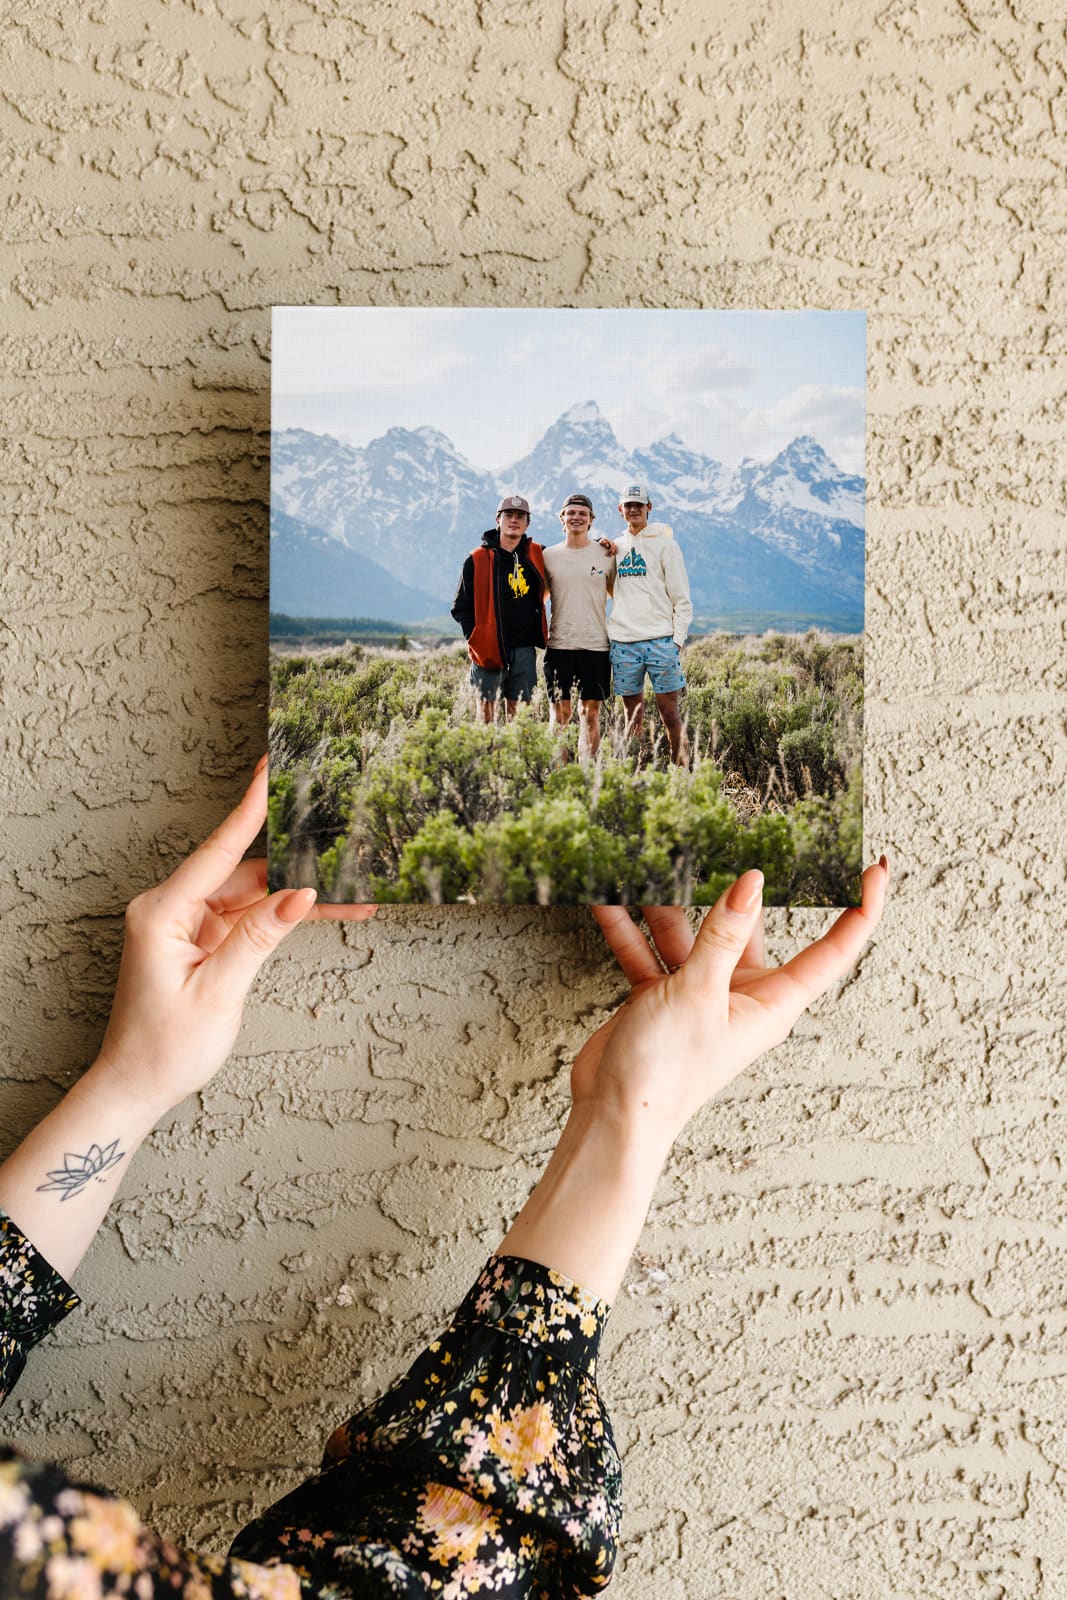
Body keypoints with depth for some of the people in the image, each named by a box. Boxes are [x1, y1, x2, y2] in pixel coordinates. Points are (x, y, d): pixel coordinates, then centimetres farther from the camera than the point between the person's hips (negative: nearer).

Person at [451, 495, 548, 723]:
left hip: (524, 648, 2)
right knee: (486, 708, -1)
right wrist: (474, 638, -6)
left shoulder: (537, 556, 8)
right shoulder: (477, 560, 0)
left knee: (516, 710, 6)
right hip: (488, 648, -2)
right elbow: (461, 607, 3)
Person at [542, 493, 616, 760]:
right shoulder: (548, 556, 7)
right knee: (560, 713, 0)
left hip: (596, 645, 0)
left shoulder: (605, 554, 6)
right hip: (559, 645, 0)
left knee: (591, 713, 4)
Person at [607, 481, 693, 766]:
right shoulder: (616, 547, 15)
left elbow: (681, 597, 0)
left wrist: (678, 638, -8)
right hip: (623, 643, 4)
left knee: (668, 710, -5)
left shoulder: (664, 544, 2)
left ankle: (681, 768, -2)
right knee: (633, 710, 6)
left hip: (660, 639, -4)